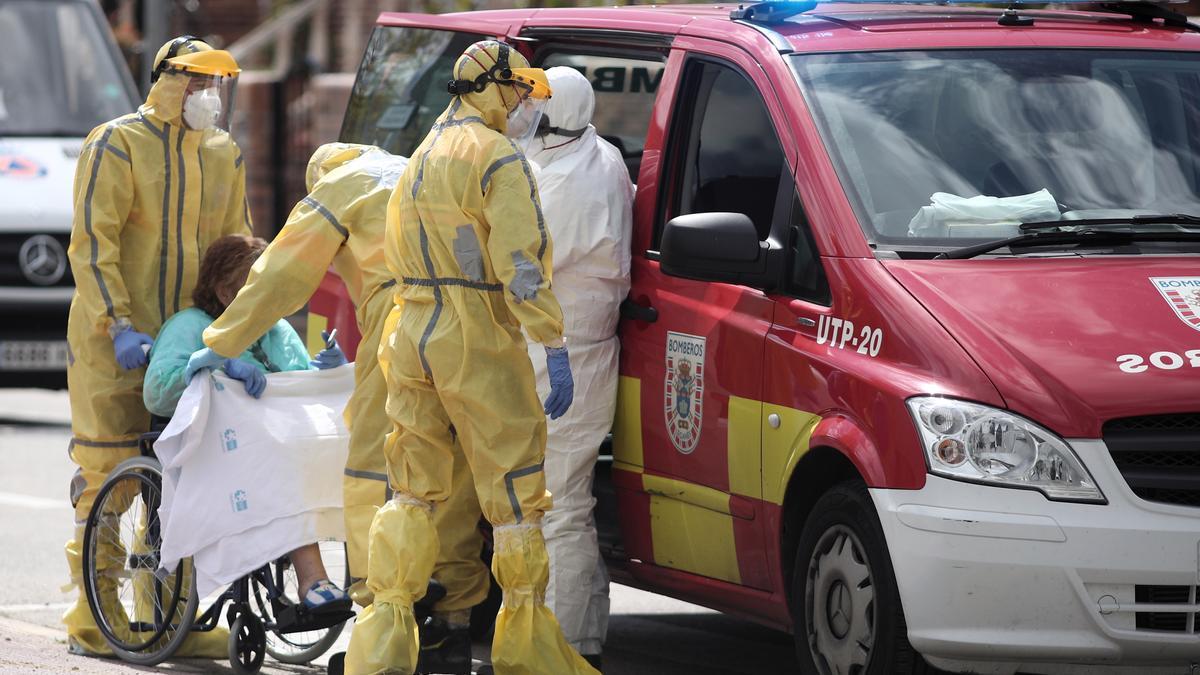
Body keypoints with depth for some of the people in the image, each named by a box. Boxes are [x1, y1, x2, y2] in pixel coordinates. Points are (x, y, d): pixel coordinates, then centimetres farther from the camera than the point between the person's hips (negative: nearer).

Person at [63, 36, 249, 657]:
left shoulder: (224, 155, 12)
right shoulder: (117, 146, -7)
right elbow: (92, 244, -13)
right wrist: (118, 325, -22)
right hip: (114, 345, -6)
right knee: (106, 476, -3)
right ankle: (92, 618, 4)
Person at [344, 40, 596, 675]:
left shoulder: (421, 157, 16)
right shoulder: (498, 159, -11)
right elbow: (519, 264, -19)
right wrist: (554, 348, -18)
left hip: (413, 337, 8)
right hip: (479, 345, -8)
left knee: (413, 492, 12)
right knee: (515, 493, 1)